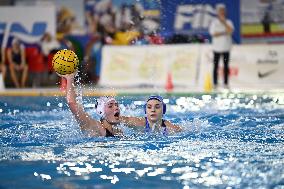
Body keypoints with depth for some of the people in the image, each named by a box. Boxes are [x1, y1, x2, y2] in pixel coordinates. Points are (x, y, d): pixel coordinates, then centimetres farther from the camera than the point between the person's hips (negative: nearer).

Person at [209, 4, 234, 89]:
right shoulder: (214, 22, 1)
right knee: (216, 66, 1)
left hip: (226, 47, 2)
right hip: (217, 47, -2)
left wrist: (224, 22, -15)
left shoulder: (228, 22, 6)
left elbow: (230, 31, -13)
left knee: (226, 66, 4)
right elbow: (213, 34, -10)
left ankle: (226, 83, 8)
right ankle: (215, 83, 4)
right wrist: (224, 33, -12)